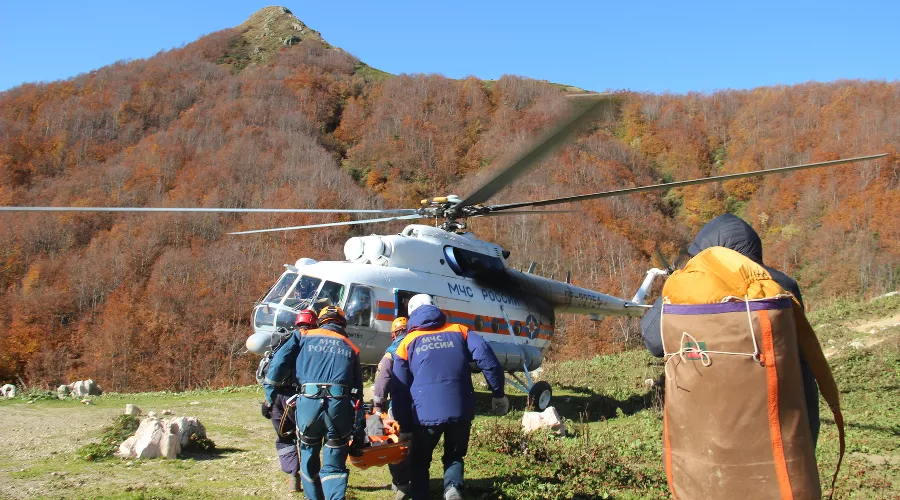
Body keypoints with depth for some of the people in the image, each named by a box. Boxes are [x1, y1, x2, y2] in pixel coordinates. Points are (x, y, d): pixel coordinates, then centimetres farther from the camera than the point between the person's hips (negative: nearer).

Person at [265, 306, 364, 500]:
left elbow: (280, 362, 3)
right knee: (334, 466, 6)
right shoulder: (351, 348, 22)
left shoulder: (304, 337, 17)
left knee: (308, 460, 18)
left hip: (308, 402, -1)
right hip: (340, 404, 1)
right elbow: (358, 390, 20)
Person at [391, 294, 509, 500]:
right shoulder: (459, 331, 12)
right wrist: (498, 393, 3)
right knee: (454, 456, 21)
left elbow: (399, 390, 8)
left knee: (419, 461, 21)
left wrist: (404, 427, 12)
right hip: (461, 412, 1)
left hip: (426, 414, -1)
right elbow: (487, 359, -2)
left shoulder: (407, 343, 11)